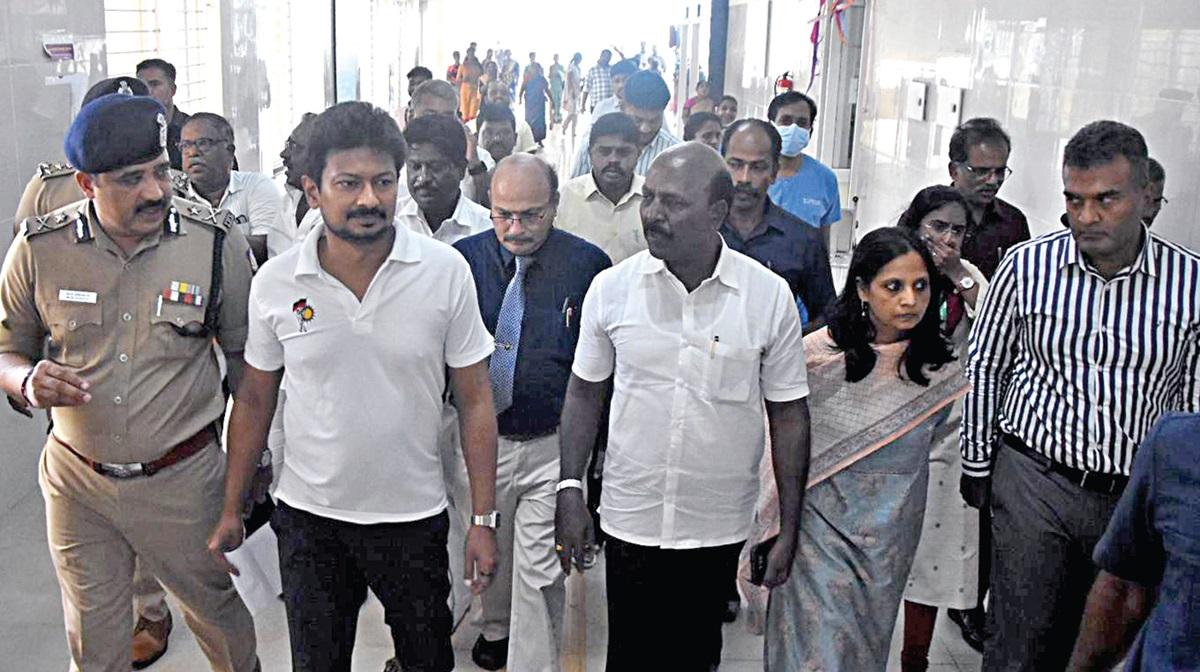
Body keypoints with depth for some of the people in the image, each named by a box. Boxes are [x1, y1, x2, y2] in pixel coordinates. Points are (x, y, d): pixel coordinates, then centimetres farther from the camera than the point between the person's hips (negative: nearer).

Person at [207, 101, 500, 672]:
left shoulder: (446, 272, -12)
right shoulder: (274, 282, -8)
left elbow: (474, 400, -6)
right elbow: (255, 398, 5)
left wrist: (484, 520, -6)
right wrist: (231, 510, 6)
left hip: (414, 516, 0)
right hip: (308, 516, 1)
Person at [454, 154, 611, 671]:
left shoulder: (588, 264, -10)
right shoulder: (464, 258, -5)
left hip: (555, 444, -3)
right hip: (482, 437, 3)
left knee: (539, 571, 1)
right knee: (489, 550, 24)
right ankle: (496, 629, 50)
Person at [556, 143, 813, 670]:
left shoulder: (770, 296, -9)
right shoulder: (611, 286, -6)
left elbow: (789, 415, -3)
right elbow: (584, 393, 5)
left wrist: (789, 529, -2)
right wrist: (570, 491, -1)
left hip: (718, 529, 0)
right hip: (628, 522, 1)